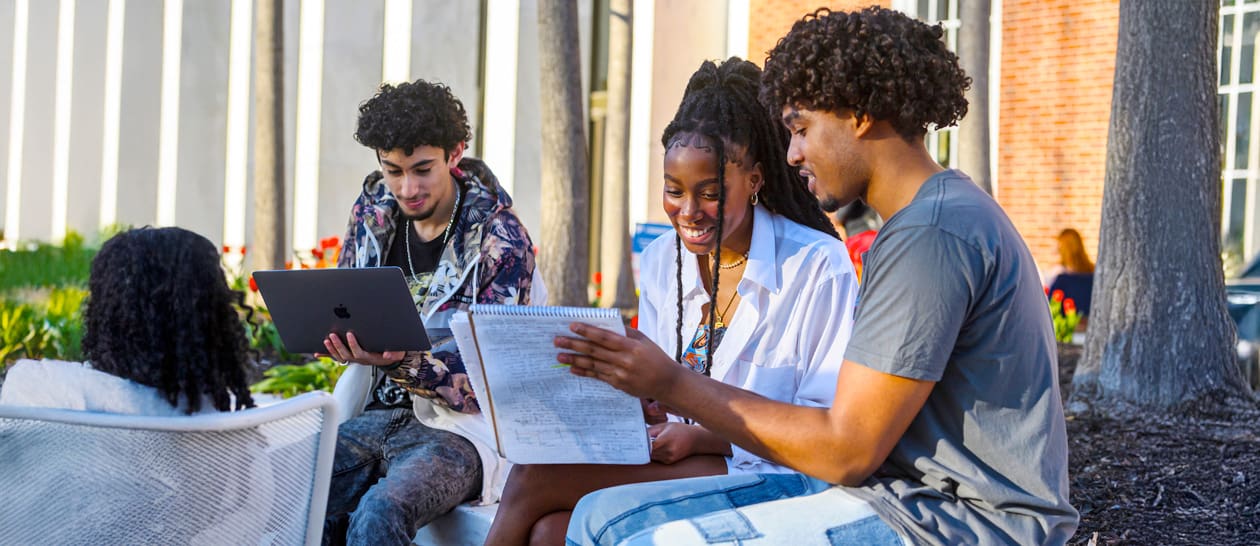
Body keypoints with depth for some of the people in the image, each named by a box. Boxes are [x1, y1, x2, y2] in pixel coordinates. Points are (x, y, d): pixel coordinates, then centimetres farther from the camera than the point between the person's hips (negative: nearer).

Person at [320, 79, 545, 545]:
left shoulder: (500, 239, -10)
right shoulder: (373, 213, 7)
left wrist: (400, 362, -30)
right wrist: (336, 334, -6)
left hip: (461, 427, -5)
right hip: (381, 415, 5)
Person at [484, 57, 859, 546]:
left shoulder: (818, 265, -8)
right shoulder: (661, 261, 12)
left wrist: (703, 437, -20)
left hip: (757, 476, -6)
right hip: (667, 460, 6)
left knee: (536, 478, -24)